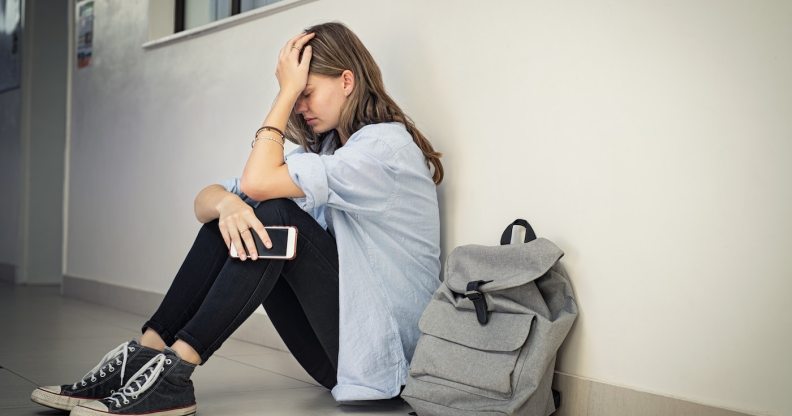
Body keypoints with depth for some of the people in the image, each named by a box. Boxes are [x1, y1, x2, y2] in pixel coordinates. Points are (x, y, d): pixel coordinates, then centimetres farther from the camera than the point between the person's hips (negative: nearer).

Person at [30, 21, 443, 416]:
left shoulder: (387, 144, -13)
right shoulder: (323, 148, 13)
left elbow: (257, 182, -24)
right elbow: (204, 200, 0)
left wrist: (287, 91, -14)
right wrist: (227, 205, -23)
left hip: (377, 347, -7)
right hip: (332, 344, 7)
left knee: (275, 214, -24)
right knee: (231, 214, -7)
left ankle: (173, 371, -24)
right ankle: (144, 355, -12)